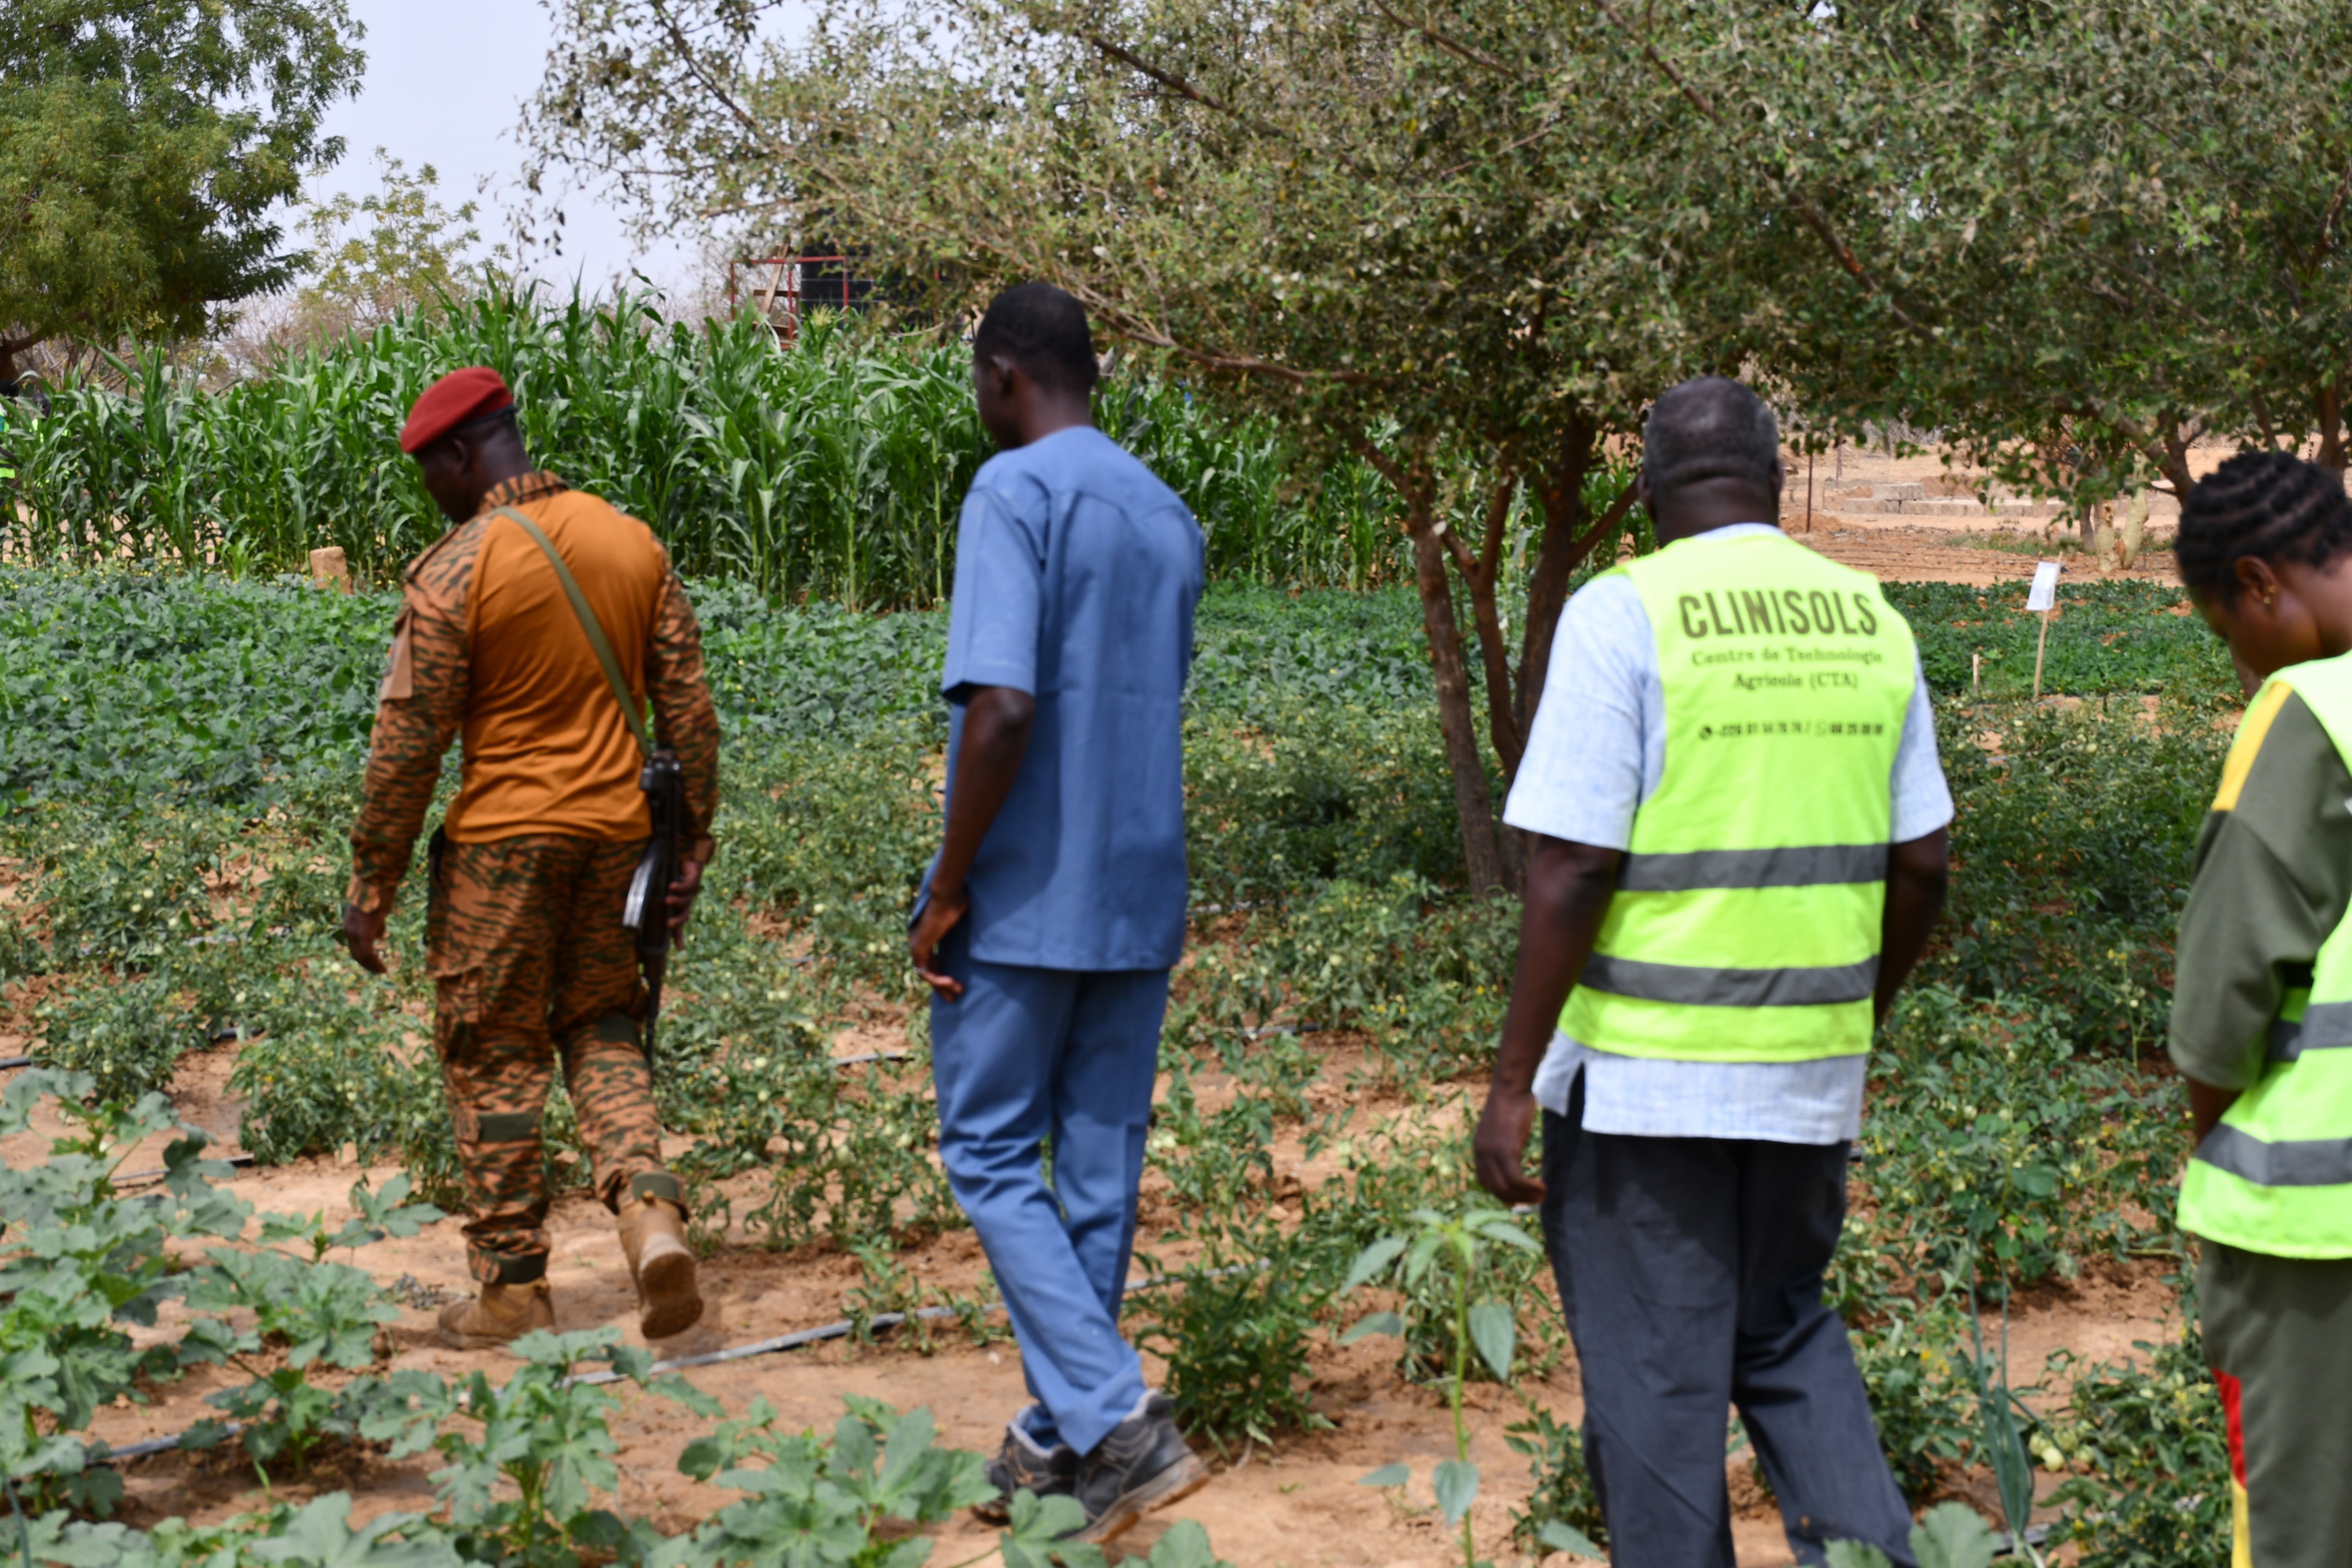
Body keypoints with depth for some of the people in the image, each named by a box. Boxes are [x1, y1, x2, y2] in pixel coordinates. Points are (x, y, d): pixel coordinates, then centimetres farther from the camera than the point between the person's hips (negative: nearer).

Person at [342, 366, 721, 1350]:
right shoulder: (633, 543, 3)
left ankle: (513, 1288, 15)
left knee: (493, 1059, 8)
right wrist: (693, 838, 14)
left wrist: (372, 886, -3)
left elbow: (408, 743, -11)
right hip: (616, 829, 5)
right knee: (602, 1025, 19)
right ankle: (650, 1210, -3)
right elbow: (687, 705, 6)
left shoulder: (454, 572, -12)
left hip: (501, 840, -5)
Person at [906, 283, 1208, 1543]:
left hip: (1026, 902, -7)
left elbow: (1003, 705, -22)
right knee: (1100, 1161, 11)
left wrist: (949, 888, -15)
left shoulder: (1014, 493, -13)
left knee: (991, 1156, 2)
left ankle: (1118, 1418, -8)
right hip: (1141, 897, 7)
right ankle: (1065, 1439, 20)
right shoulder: (1167, 515, 13)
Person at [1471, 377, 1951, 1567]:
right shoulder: (1869, 618, 6)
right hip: (1811, 1069, 5)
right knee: (1786, 1333, 22)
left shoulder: (1623, 613, -11)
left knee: (1656, 1374, 7)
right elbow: (1920, 866, 9)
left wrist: (1513, 1083, -10)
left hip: (1644, 1071, -5)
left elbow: (1572, 869, -16)